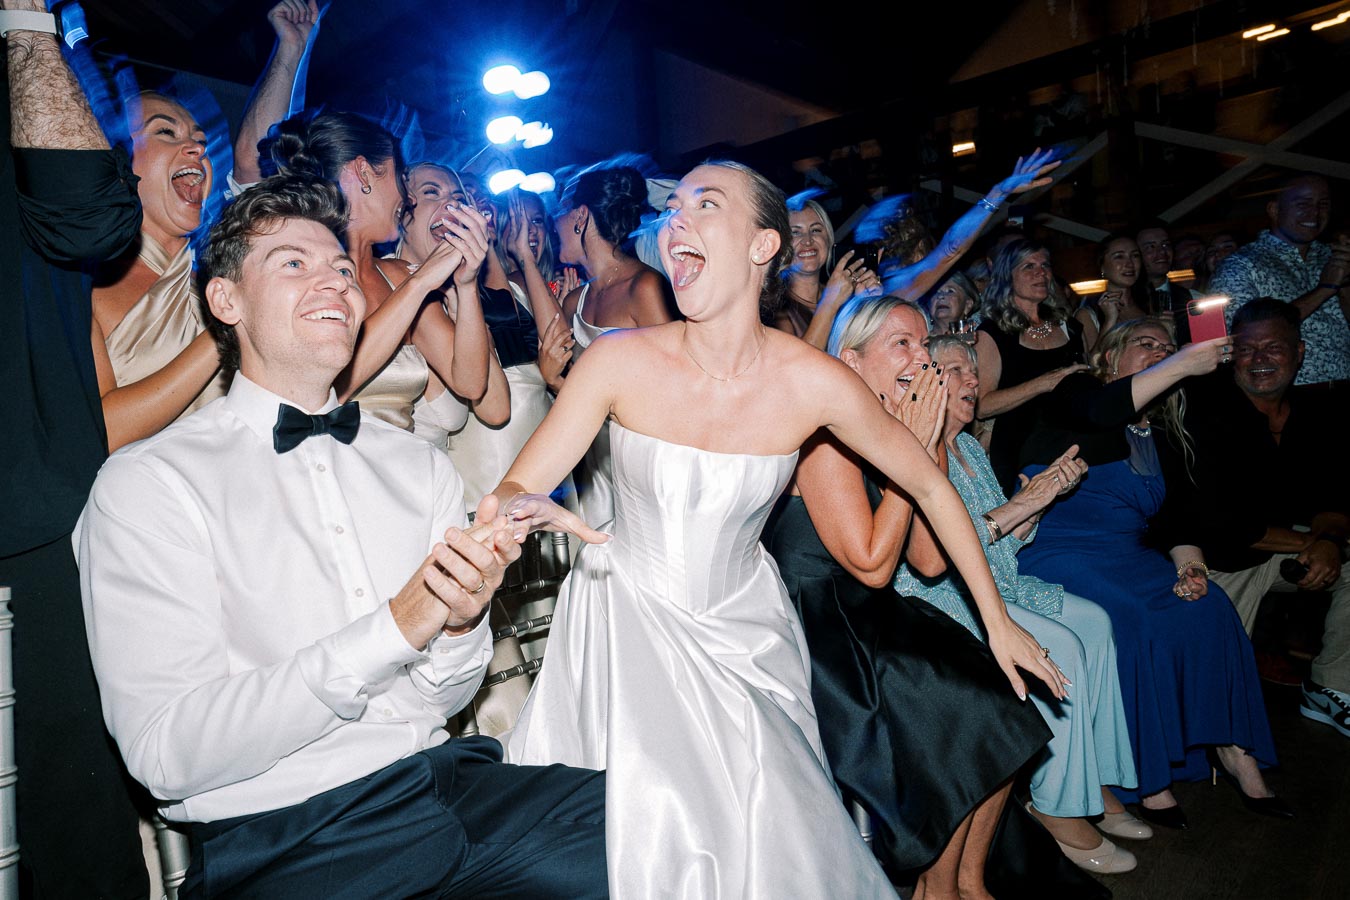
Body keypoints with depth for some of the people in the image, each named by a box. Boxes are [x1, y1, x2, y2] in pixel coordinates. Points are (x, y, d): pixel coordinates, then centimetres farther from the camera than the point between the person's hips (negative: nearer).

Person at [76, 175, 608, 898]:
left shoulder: (419, 465, 10)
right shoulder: (150, 483, -5)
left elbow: (444, 697, 11)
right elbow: (166, 755, -15)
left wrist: (460, 623, -12)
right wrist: (394, 627, -22)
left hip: (451, 780, 5)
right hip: (280, 841, -4)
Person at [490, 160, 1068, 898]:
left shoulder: (815, 384, -15)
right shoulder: (621, 360, -16)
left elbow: (930, 486, -2)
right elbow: (512, 491, -13)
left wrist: (997, 621, 4)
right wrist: (525, 511, -38)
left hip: (741, 630, 0)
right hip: (625, 623, 0)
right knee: (647, 836, -10)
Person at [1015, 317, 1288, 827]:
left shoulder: (1160, 438, 19)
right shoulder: (1076, 392, 2)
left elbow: (1176, 515, 13)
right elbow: (1100, 411, -24)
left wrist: (1189, 564, -6)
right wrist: (1181, 365, -25)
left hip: (1126, 555, 7)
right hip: (1055, 552, -6)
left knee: (1208, 608, -18)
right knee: (1136, 623, -29)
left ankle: (1231, 746, -7)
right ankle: (1146, 779, -17)